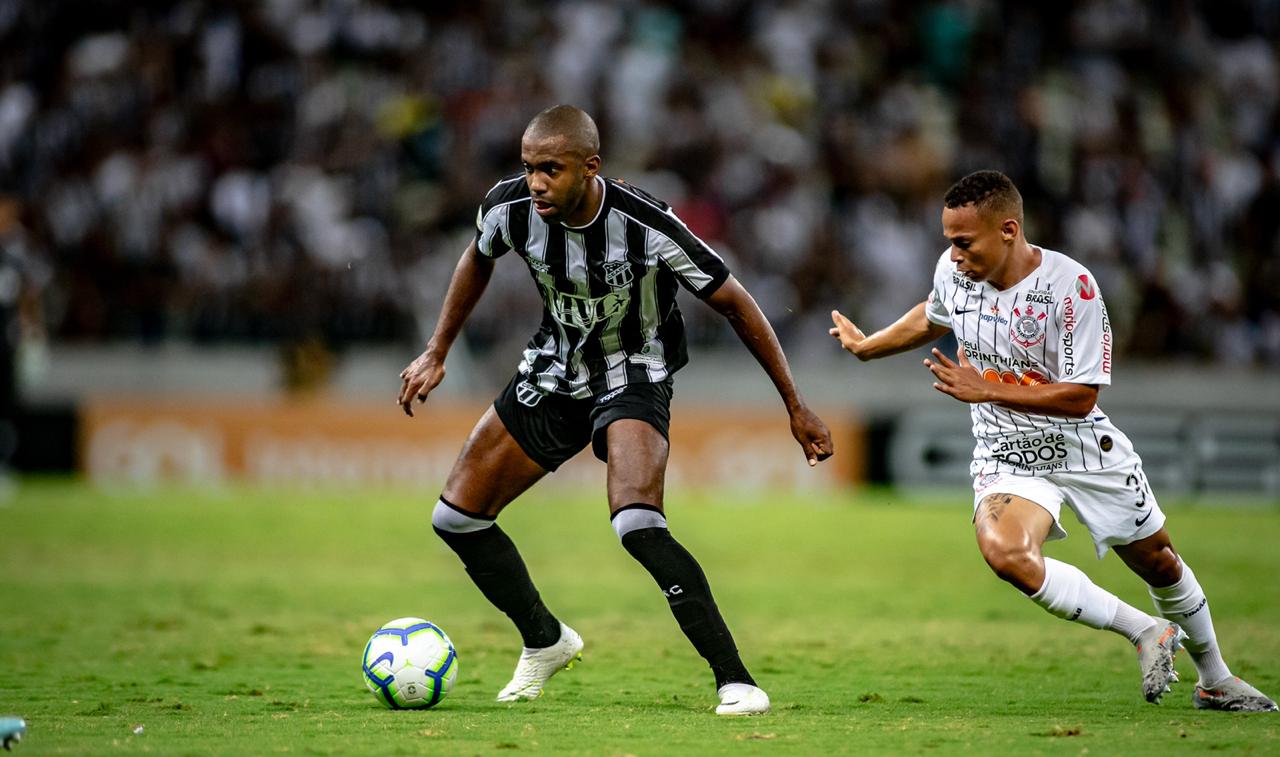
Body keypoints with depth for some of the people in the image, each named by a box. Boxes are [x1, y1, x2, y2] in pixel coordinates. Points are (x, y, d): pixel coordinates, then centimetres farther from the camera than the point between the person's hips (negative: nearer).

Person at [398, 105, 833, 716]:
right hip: (554, 369, 6)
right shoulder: (509, 207, -19)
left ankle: (733, 680, -23)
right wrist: (437, 353, 10)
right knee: (456, 516, 3)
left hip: (634, 374, -5)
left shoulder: (647, 227, -30)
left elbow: (733, 303, -17)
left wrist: (795, 407, -11)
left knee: (637, 525, -31)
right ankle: (545, 642, 27)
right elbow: (478, 259, 8)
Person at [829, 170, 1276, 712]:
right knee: (1006, 553, -31)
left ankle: (1215, 681, 41)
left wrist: (987, 391, -27)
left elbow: (1081, 397, -22)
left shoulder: (1071, 286, -23)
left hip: (1085, 449, -2)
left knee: (1158, 563, 14)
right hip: (1006, 458, 2)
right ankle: (1145, 632, -14)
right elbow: (932, 318, 18)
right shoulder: (953, 269, -8)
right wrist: (866, 346, 27)